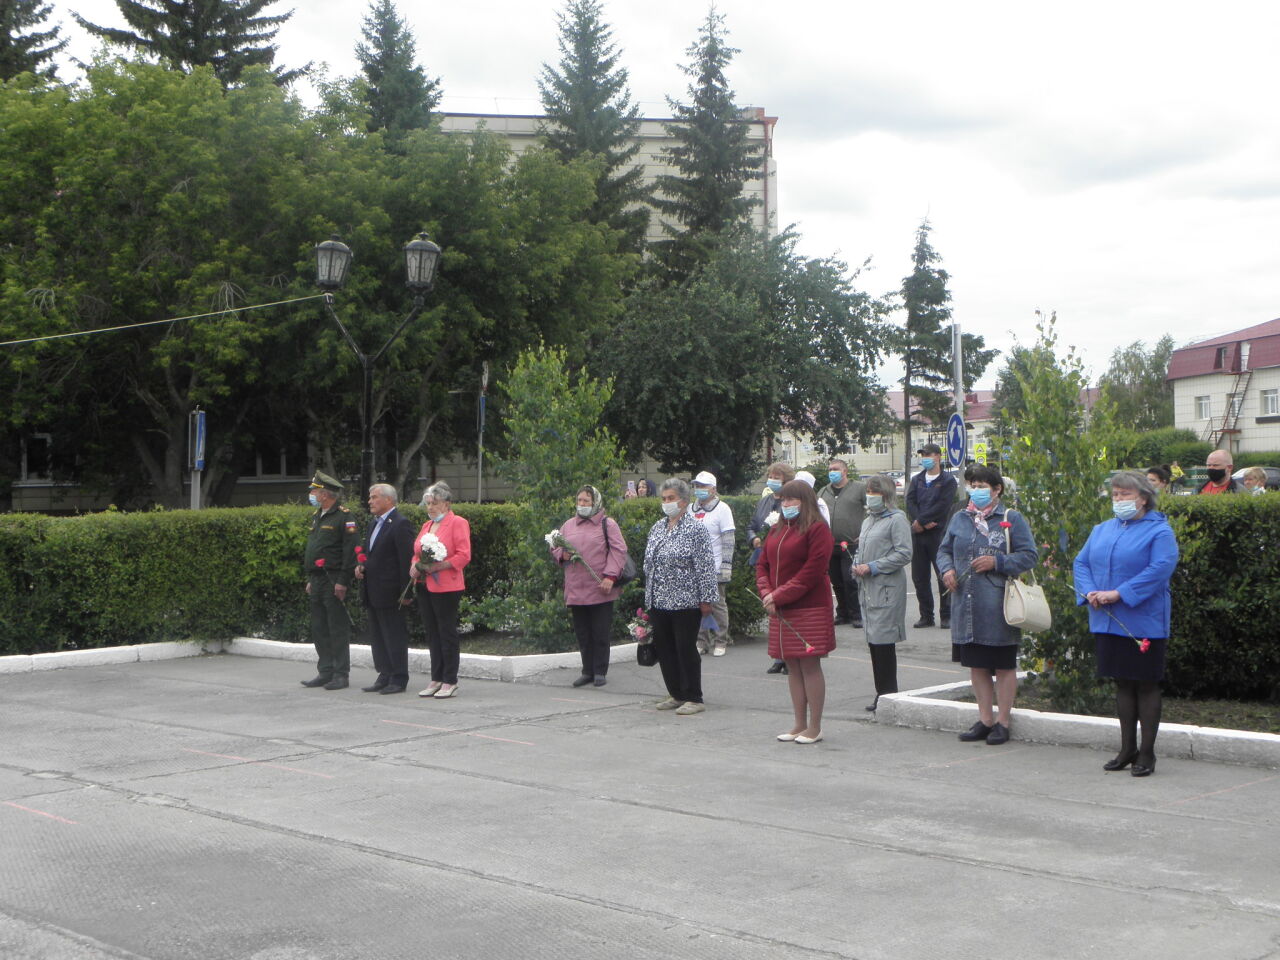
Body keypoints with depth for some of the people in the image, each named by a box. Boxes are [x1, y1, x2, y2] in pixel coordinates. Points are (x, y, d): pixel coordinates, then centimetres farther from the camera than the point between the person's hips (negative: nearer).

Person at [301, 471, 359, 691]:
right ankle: (325, 672, 17)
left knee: (338, 629, -4)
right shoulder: (317, 516, 18)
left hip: (333, 581, -9)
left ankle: (341, 675, 1)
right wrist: (310, 580, 20)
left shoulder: (343, 517, -10)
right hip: (317, 581, 9)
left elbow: (351, 550, -16)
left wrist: (343, 582, -20)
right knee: (319, 629, 11)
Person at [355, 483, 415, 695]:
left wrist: (405, 592, -18)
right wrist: (360, 566, 5)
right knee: (377, 637, 14)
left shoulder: (400, 524, -13)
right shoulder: (375, 523, 17)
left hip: (389, 593, -10)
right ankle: (385, 676, 21)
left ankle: (399, 679, 3)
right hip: (373, 593, 10)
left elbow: (407, 559, -16)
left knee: (395, 636, -3)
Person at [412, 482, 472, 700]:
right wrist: (415, 565, 2)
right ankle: (436, 680, 16)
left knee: (447, 633, -4)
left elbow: (463, 556, -14)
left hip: (446, 587, -8)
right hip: (424, 586, 8)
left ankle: (450, 682, 2)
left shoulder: (457, 523, -5)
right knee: (432, 634, 10)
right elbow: (417, 553, 24)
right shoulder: (427, 525, 19)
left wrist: (437, 566, -20)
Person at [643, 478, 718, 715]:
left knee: (686, 649, -2)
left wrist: (706, 599, -15)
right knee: (664, 649, 10)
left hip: (685, 602, -7)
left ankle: (693, 699, 7)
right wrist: (649, 596, 18)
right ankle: (676, 694, 22)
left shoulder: (695, 529, -8)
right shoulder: (657, 528, 13)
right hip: (658, 602, 7)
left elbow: (706, 567, -11)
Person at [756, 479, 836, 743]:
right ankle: (799, 724, 17)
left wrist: (780, 595, -16)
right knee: (792, 667, 10)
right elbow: (762, 565, 15)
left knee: (810, 665, -3)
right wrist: (767, 593, -4)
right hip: (781, 612, 7)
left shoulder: (817, 529, -8)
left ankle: (814, 728, 3)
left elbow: (813, 571, -15)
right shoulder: (776, 531, 15)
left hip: (810, 610, -7)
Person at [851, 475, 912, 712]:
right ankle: (881, 693, 16)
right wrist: (857, 565, 6)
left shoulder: (896, 520, -7)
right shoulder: (868, 521, 19)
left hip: (887, 588, -8)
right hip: (868, 588, 8)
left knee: (884, 641, -9)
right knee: (872, 640, 9)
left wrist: (873, 567, -16)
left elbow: (904, 554, -14)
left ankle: (888, 694, -3)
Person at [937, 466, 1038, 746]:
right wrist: (947, 569, -1)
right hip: (967, 606, 5)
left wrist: (997, 562, -16)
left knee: (1004, 667, 3)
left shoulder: (1012, 519, -2)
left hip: (998, 607, -5)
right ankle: (984, 719, 22)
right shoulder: (960, 518, 13)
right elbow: (944, 549, 20)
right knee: (976, 665, 11)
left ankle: (1002, 722, 13)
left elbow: (1028, 556, -4)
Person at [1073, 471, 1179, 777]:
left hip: (1143, 623, -6)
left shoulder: (1159, 531, -6)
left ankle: (1147, 753, 9)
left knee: (1146, 685, 1)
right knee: (1122, 684, 12)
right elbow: (1082, 562, 11)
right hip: (1108, 622, 6)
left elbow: (1160, 569, -19)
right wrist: (1090, 592, -9)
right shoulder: (1102, 530, 14)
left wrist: (1119, 594, -22)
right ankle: (1127, 749, 21)